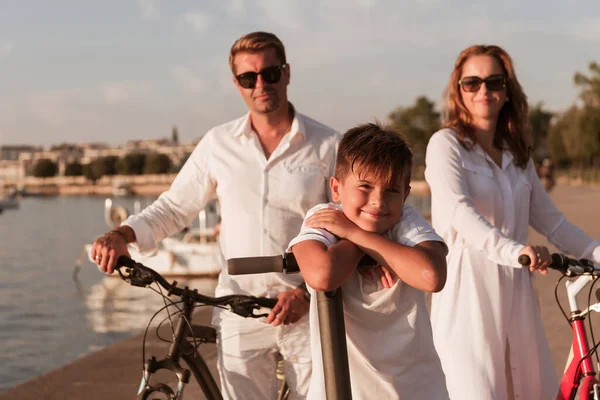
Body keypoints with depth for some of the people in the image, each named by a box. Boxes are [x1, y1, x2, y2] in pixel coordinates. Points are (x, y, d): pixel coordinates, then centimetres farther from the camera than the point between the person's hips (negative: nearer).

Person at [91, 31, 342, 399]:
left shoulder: (328, 145, -3)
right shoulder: (218, 144, 4)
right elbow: (174, 207, 10)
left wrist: (307, 290, -16)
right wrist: (122, 235, -7)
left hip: (308, 311, -1)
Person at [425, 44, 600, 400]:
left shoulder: (518, 153, 15)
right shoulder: (446, 144, -5)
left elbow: (549, 219, 17)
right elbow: (459, 212, -21)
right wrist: (514, 250, -37)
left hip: (515, 291, 6)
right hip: (469, 292, -6)